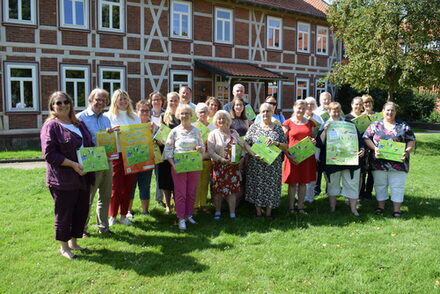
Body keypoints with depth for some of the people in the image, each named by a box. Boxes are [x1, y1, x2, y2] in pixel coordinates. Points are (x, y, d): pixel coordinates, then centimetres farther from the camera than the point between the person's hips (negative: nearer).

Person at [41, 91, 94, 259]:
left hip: (83, 177, 7)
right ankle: (64, 247, 22)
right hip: (63, 179, -7)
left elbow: (89, 145, 22)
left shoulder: (79, 124, 14)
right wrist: (73, 164, -21)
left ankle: (73, 241, 32)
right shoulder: (51, 126, -7)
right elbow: (49, 154, -15)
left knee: (82, 211, 14)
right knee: (64, 213, 5)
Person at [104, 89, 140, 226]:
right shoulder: (108, 116, 2)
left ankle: (123, 216, 19)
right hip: (116, 155, -4)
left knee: (128, 186, 7)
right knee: (116, 186, -1)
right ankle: (112, 216, 15)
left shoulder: (135, 117, 15)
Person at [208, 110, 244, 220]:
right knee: (217, 190, 1)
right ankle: (218, 211, 17)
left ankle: (232, 213, 10)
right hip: (218, 166, -2)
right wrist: (222, 159, -19)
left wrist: (241, 157, -7)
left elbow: (241, 146, 10)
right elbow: (210, 151, -8)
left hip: (233, 166, 2)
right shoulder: (213, 134, 1)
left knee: (232, 189, 2)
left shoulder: (233, 132, 10)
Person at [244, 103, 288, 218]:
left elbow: (286, 147, 4)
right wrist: (253, 153, -18)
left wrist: (276, 143, -16)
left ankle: (269, 213, 17)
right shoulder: (254, 127, 6)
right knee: (257, 187, 4)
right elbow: (246, 143, -2)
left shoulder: (278, 128, 7)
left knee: (271, 187, 3)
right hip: (256, 164, 0)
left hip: (273, 165, 0)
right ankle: (258, 212, 18)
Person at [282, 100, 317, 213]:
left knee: (303, 182, 9)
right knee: (292, 183, 2)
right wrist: (288, 155, -13)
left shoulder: (310, 123, 12)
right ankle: (291, 207, 13)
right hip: (292, 157, -3)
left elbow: (314, 138, 21)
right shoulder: (288, 123, 1)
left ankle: (300, 207, 20)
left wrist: (314, 141, -3)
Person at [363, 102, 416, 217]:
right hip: (379, 163, 0)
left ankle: (396, 209, 12)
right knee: (380, 185, 9)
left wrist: (407, 151, -11)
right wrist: (374, 148, -13)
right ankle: (381, 206, 21)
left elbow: (411, 140, 7)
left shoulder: (403, 126, 7)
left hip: (398, 163, 0)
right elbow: (366, 138, 2)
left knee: (397, 186, 3)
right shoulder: (375, 125, 6)